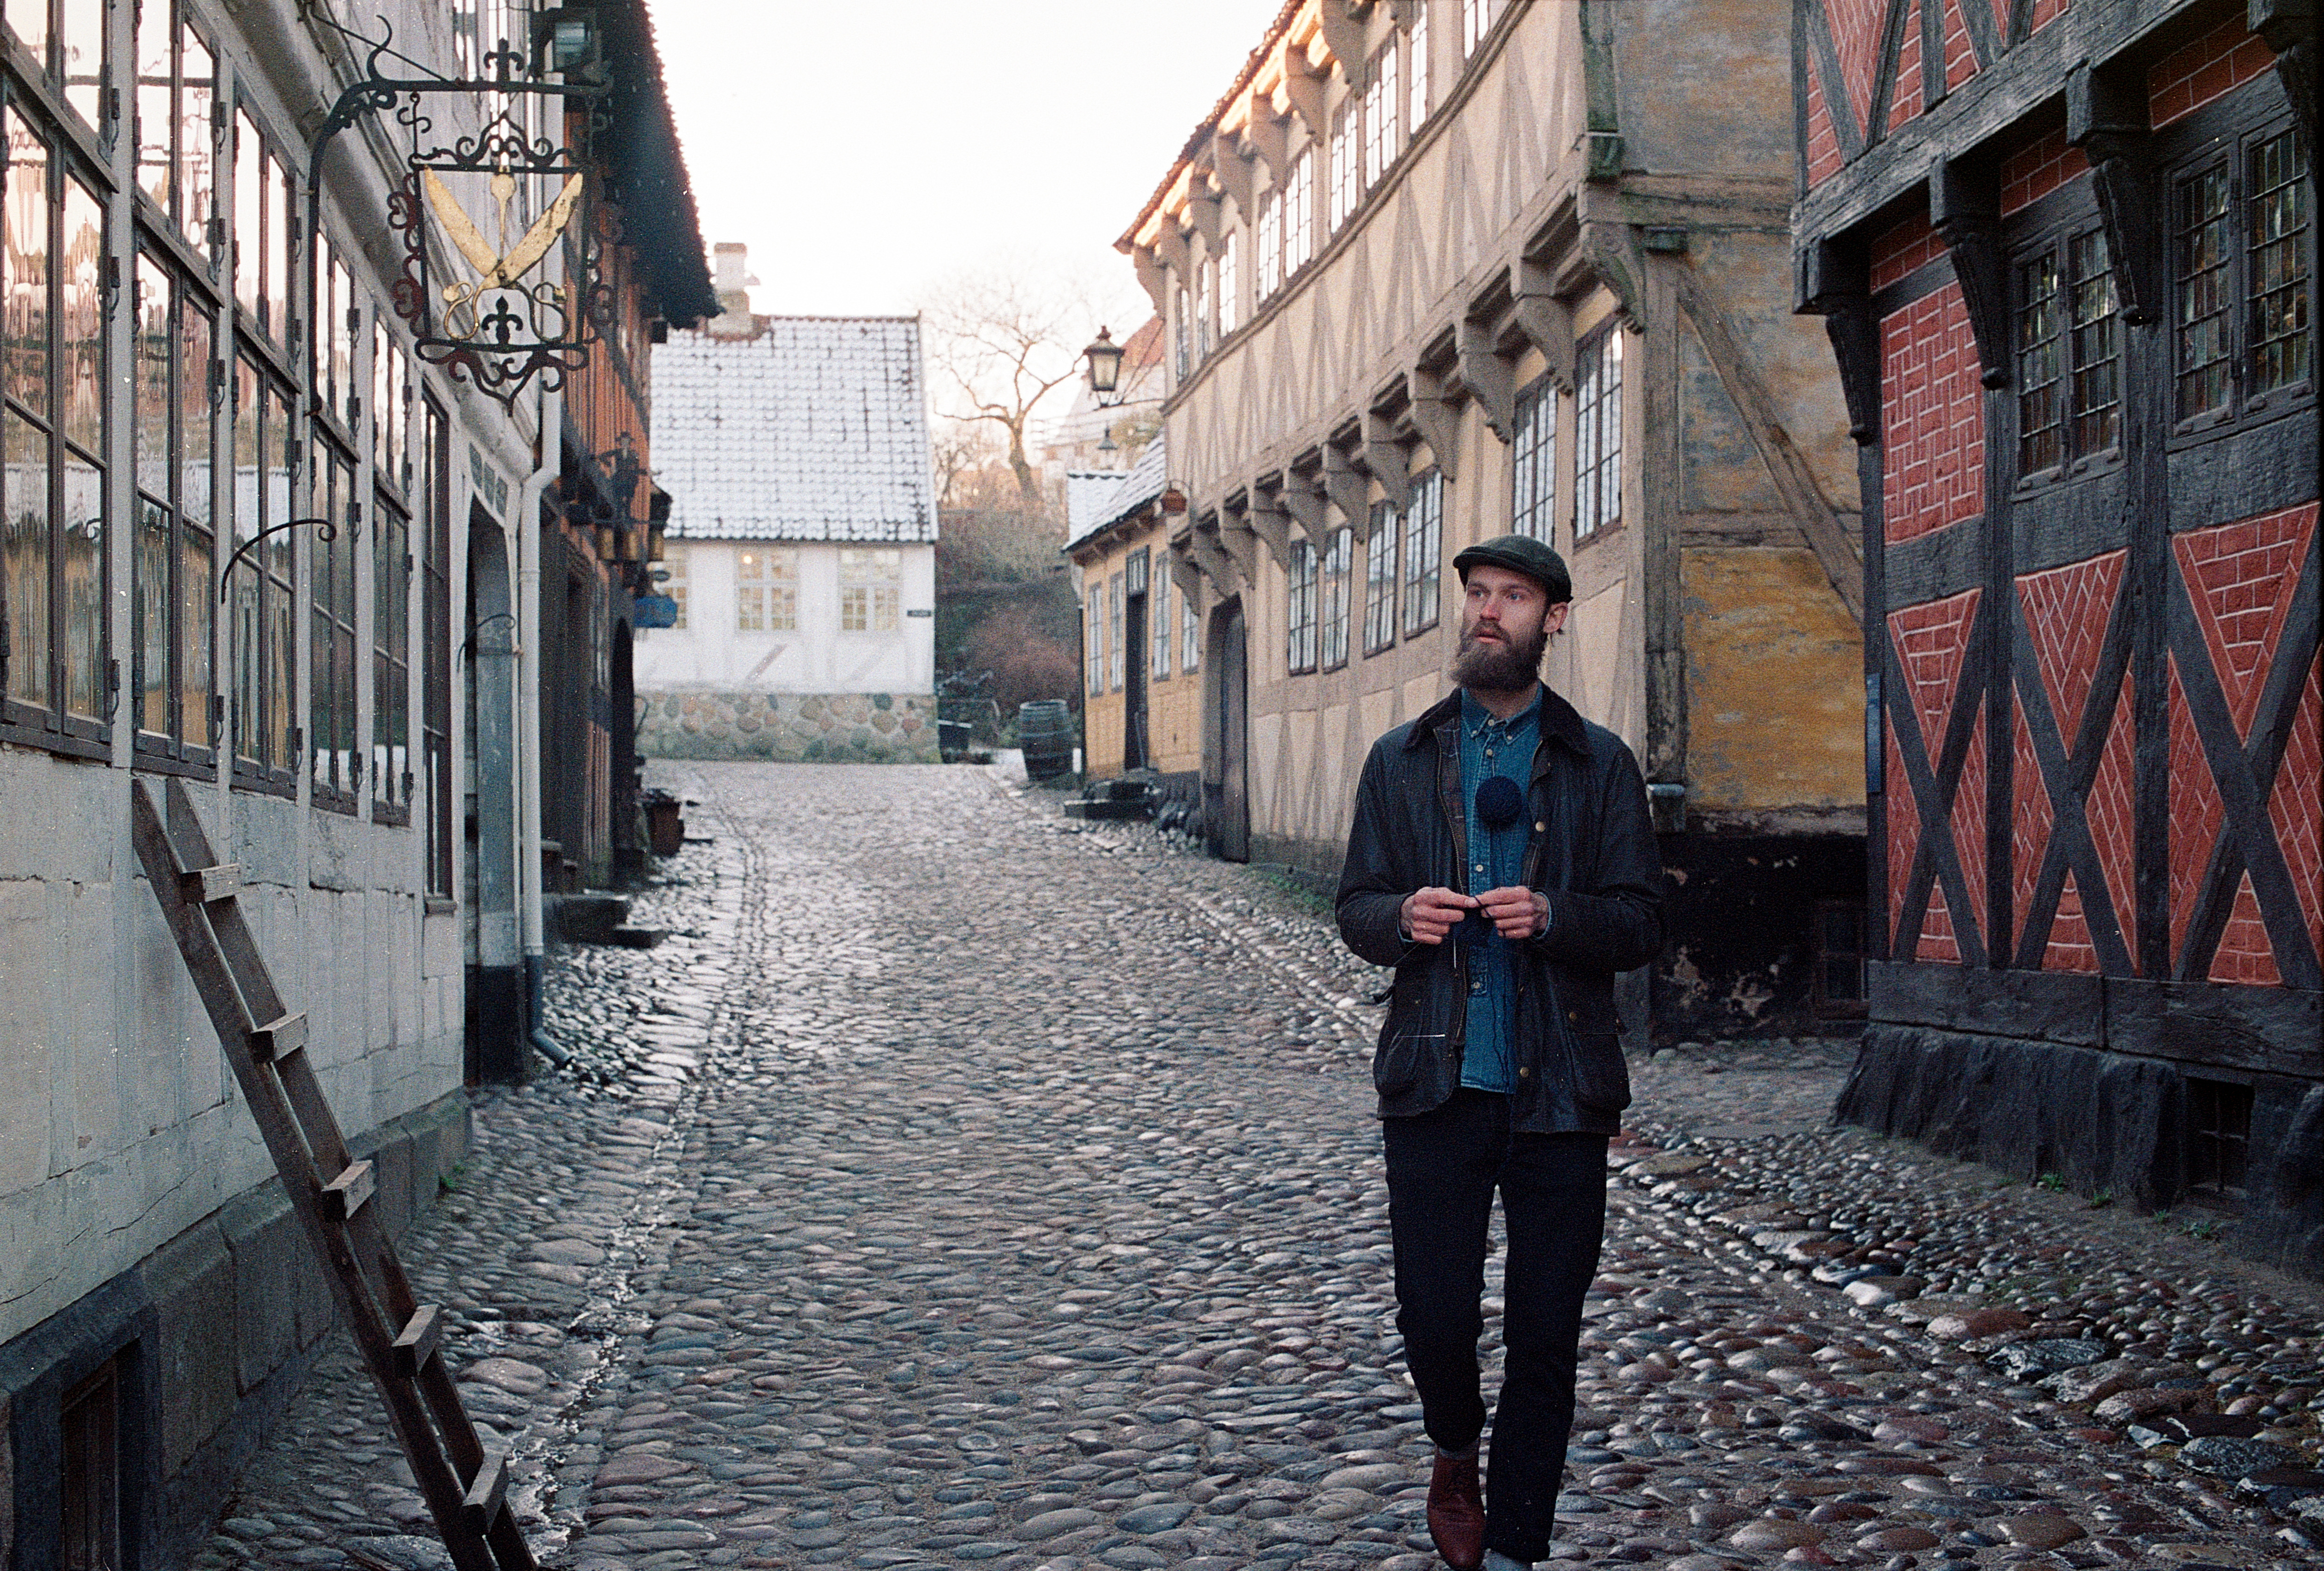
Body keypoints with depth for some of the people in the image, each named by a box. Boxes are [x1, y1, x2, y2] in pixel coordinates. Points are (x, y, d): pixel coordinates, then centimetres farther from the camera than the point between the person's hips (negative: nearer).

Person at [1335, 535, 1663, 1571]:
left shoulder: (1600, 765, 5)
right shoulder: (1400, 761, 10)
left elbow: (1641, 924, 1)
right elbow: (1356, 909, 9)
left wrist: (1553, 917, -19)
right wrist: (1402, 917, -14)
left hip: (1559, 1089, -1)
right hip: (1436, 1085, 1)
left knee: (1544, 1338, 3)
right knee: (1434, 1317, 0)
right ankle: (1457, 1457, 33)